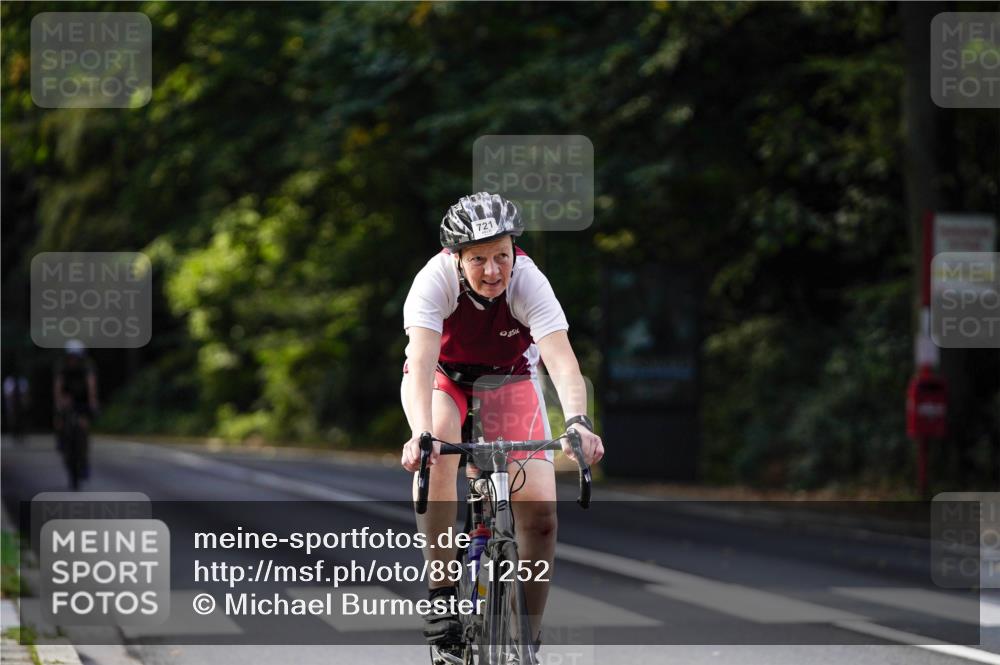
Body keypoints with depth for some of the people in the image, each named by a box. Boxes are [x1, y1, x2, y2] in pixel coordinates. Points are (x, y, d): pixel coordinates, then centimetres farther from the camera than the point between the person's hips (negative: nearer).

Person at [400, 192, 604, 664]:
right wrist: (421, 433, -60)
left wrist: (578, 422, -59)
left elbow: (562, 360, -41)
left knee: (540, 510, -15)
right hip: (442, 375, -1)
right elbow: (421, 362, -43)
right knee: (436, 453, -36)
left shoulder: (529, 282, -29)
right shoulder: (435, 280, -31)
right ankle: (441, 598, -26)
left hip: (508, 378, 1)